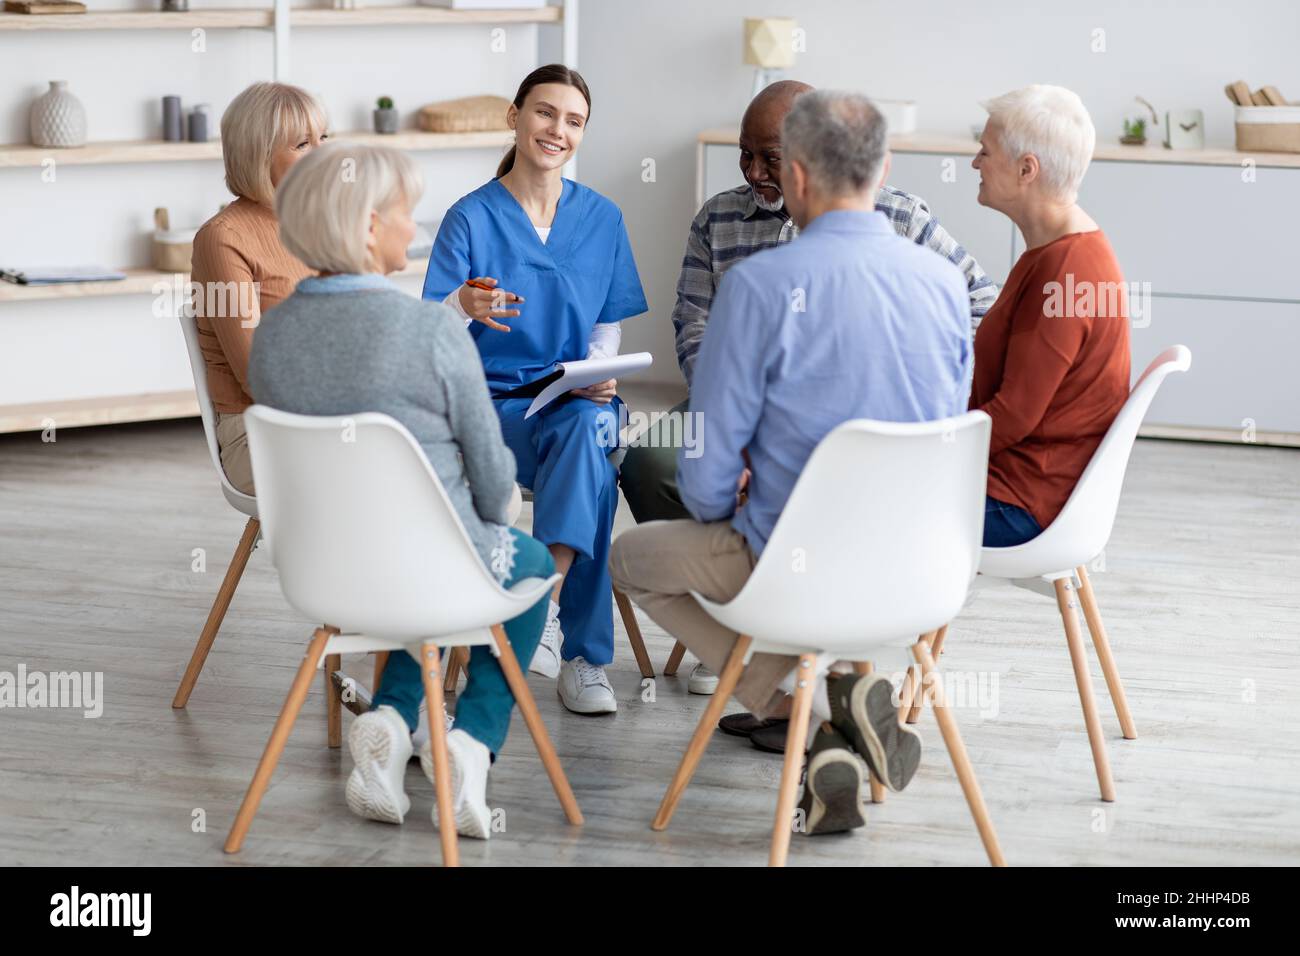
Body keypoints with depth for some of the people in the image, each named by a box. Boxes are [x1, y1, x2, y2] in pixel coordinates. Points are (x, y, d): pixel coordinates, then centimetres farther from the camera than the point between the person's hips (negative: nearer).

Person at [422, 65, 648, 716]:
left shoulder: (602, 219, 10)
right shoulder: (471, 218, -1)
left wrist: (598, 374, -9)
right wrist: (462, 306, -31)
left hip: (579, 402, 3)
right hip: (495, 404, -2)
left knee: (587, 428, -36)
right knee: (593, 468, -32)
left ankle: (543, 604, -37)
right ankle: (583, 652, -28)